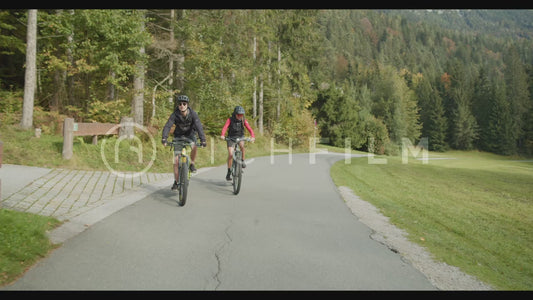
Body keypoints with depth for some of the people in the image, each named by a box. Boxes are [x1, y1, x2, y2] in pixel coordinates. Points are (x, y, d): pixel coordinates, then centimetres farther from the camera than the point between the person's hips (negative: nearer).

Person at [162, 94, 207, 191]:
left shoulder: (193, 114, -23)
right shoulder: (174, 115, -21)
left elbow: (199, 126, -33)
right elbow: (167, 126, -31)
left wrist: (202, 139, -47)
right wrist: (164, 138, -49)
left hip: (190, 134, -1)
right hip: (179, 135, 1)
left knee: (194, 146, -35)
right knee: (176, 159, -5)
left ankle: (192, 164, -7)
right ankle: (176, 182, 8)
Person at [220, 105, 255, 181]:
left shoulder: (244, 120, -11)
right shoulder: (230, 120, -16)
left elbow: (249, 129, -23)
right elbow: (225, 127, -31)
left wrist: (253, 136, -42)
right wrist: (222, 135, -51)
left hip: (240, 137, 1)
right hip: (231, 137, -1)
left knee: (242, 145, -32)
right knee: (230, 154, -11)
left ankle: (242, 160, -10)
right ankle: (229, 172, 3)